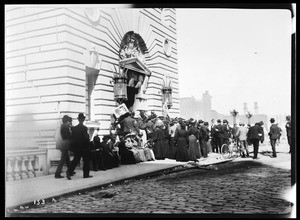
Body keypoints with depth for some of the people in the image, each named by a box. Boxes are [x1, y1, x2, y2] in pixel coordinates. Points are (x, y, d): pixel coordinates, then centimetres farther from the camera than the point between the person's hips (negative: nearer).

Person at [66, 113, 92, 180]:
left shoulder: (74, 128, 3)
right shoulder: (84, 128, -14)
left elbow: (72, 138, 6)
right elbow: (86, 138, -17)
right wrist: (88, 143, 2)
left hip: (76, 147, 5)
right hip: (84, 147, -5)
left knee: (75, 160, 11)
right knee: (86, 160, 8)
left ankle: (69, 171, -4)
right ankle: (86, 174, 12)